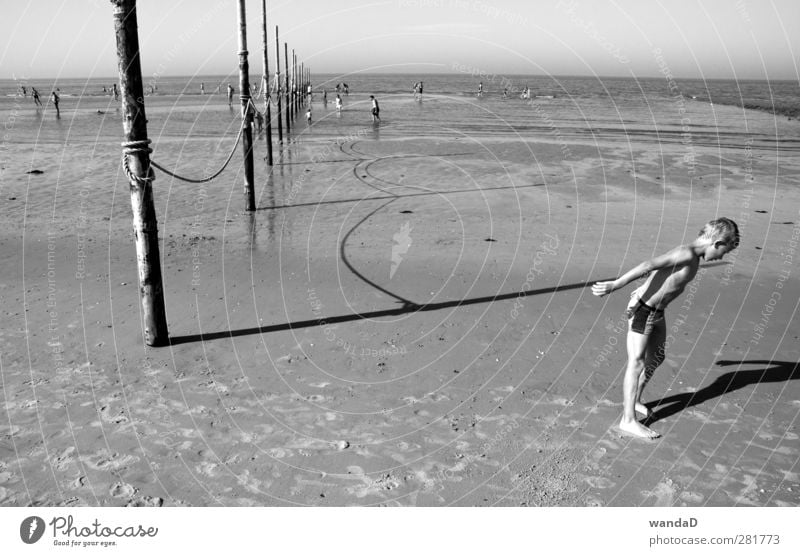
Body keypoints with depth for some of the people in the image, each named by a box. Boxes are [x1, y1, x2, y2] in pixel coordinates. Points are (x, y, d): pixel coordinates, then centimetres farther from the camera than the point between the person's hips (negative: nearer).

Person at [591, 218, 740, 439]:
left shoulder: (693, 256, 7)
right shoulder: (686, 254, -23)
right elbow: (647, 266, -32)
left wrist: (647, 288, 34)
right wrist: (614, 285, -37)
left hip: (657, 312, 10)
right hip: (642, 311, -10)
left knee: (656, 358, 20)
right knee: (636, 363, -5)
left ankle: (635, 401, 38)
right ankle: (628, 420, 1)